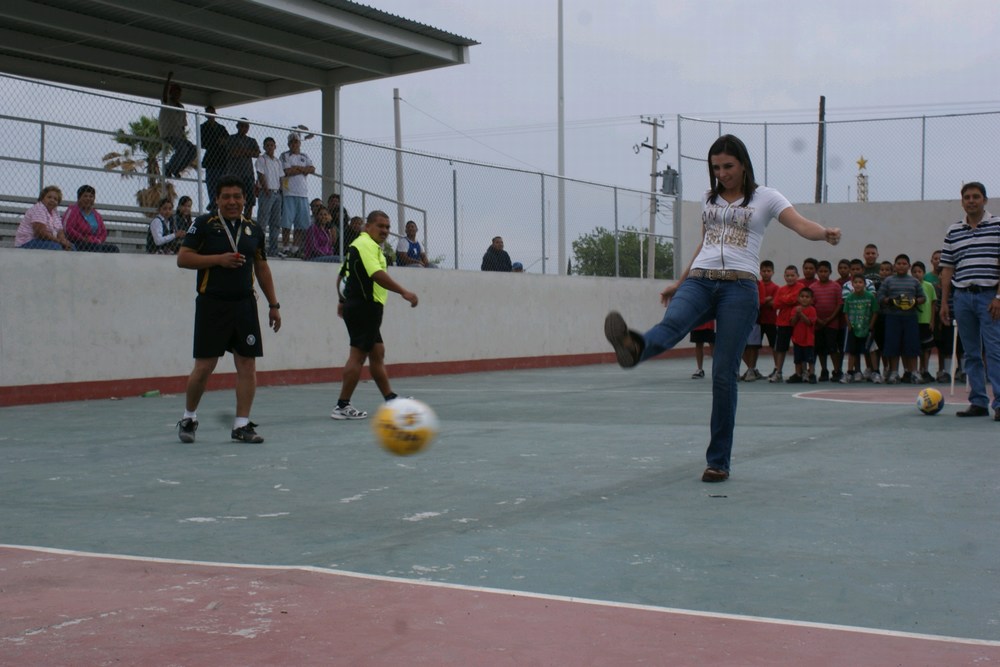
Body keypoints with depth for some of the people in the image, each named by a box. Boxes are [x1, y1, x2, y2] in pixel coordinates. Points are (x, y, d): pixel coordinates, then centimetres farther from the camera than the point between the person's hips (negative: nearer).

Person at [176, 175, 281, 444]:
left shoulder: (254, 229, 11)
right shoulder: (204, 225, -1)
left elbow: (262, 268, 18)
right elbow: (182, 258, -6)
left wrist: (273, 304, 14)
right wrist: (219, 259, -16)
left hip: (245, 305, 4)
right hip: (211, 304, -4)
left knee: (247, 364, 0)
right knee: (204, 366, -1)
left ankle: (241, 425, 7)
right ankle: (189, 418, 20)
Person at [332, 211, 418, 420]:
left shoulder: (363, 245, 20)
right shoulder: (366, 244, -12)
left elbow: (341, 275, 24)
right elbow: (377, 275, -25)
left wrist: (343, 300, 28)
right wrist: (404, 292, -27)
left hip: (357, 306, 11)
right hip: (365, 306, -11)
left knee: (377, 353, 14)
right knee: (358, 355, -9)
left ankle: (390, 399, 21)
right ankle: (342, 406, -7)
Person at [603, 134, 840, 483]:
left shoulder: (765, 197, 6)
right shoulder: (709, 198, 19)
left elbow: (801, 224, -9)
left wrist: (826, 233, -30)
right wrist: (678, 282, 29)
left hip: (739, 287, -3)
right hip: (699, 281, 3)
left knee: (724, 373, -6)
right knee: (672, 323, -32)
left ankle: (719, 461, 1)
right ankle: (634, 348, -68)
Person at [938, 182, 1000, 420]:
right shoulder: (953, 232, 12)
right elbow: (947, 269, 14)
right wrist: (944, 301, 8)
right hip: (962, 296, 4)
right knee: (971, 353, 7)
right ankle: (978, 402, 12)